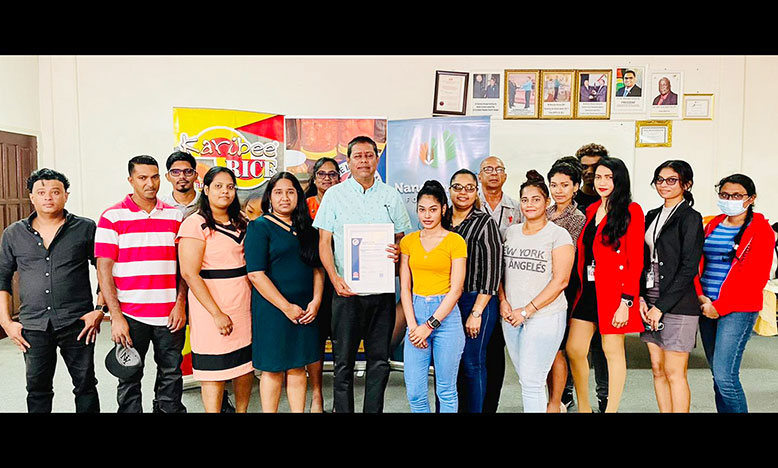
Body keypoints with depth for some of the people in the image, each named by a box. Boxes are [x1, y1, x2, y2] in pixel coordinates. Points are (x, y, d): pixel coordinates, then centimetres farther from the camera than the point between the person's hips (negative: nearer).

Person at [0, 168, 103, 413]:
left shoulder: (85, 228, 0)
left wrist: (100, 309, -7)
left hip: (77, 324, -2)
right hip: (33, 326, 2)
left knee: (85, 385, 7)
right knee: (37, 390, 12)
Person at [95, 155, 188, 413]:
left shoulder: (175, 216, 7)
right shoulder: (112, 217, -2)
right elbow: (104, 269, -5)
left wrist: (180, 304, -2)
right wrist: (116, 317, -10)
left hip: (170, 314, 2)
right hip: (130, 316, -2)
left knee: (171, 376, 13)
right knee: (130, 378, 11)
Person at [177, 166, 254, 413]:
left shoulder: (240, 224, 13)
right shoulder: (195, 224, -9)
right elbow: (189, 273, -15)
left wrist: (254, 299, 7)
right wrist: (217, 314, -17)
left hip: (243, 304, 7)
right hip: (210, 306, -6)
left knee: (246, 367, 12)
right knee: (214, 370, 2)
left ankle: (242, 410, 29)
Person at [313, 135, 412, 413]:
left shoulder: (391, 196, 9)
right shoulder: (334, 194, 4)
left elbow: (402, 237, 13)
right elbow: (324, 241, 1)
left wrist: (398, 252, -11)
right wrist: (335, 279, -12)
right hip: (346, 290, -2)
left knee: (379, 359, 9)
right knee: (343, 360, 4)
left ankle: (374, 410, 23)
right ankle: (342, 410, 19)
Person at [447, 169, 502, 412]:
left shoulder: (485, 223, -5)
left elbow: (492, 271, -8)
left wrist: (476, 312, -11)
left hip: (477, 301, -4)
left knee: (472, 363, 2)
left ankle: (474, 409, 18)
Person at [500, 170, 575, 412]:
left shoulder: (558, 235, -5)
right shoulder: (511, 231, 11)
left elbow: (560, 280, -11)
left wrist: (528, 310, -14)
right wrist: (503, 301, -1)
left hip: (544, 316, -5)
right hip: (511, 317, 5)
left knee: (531, 381, -6)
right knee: (525, 379, 13)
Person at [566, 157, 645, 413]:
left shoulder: (631, 211, -6)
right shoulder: (591, 210, 14)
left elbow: (635, 261, -11)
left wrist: (626, 301, -16)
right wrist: (581, 287, 8)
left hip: (614, 292, -6)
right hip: (588, 290, 6)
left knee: (612, 351, 5)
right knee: (574, 349, 6)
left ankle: (611, 409, 19)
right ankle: (583, 407, 23)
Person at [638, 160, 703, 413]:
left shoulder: (691, 218, -6)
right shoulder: (652, 216, 14)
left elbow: (689, 268, -12)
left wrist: (661, 306, -14)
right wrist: (641, 297, 1)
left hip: (678, 305, -6)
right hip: (651, 303, 7)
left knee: (674, 372, -1)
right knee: (658, 370, 11)